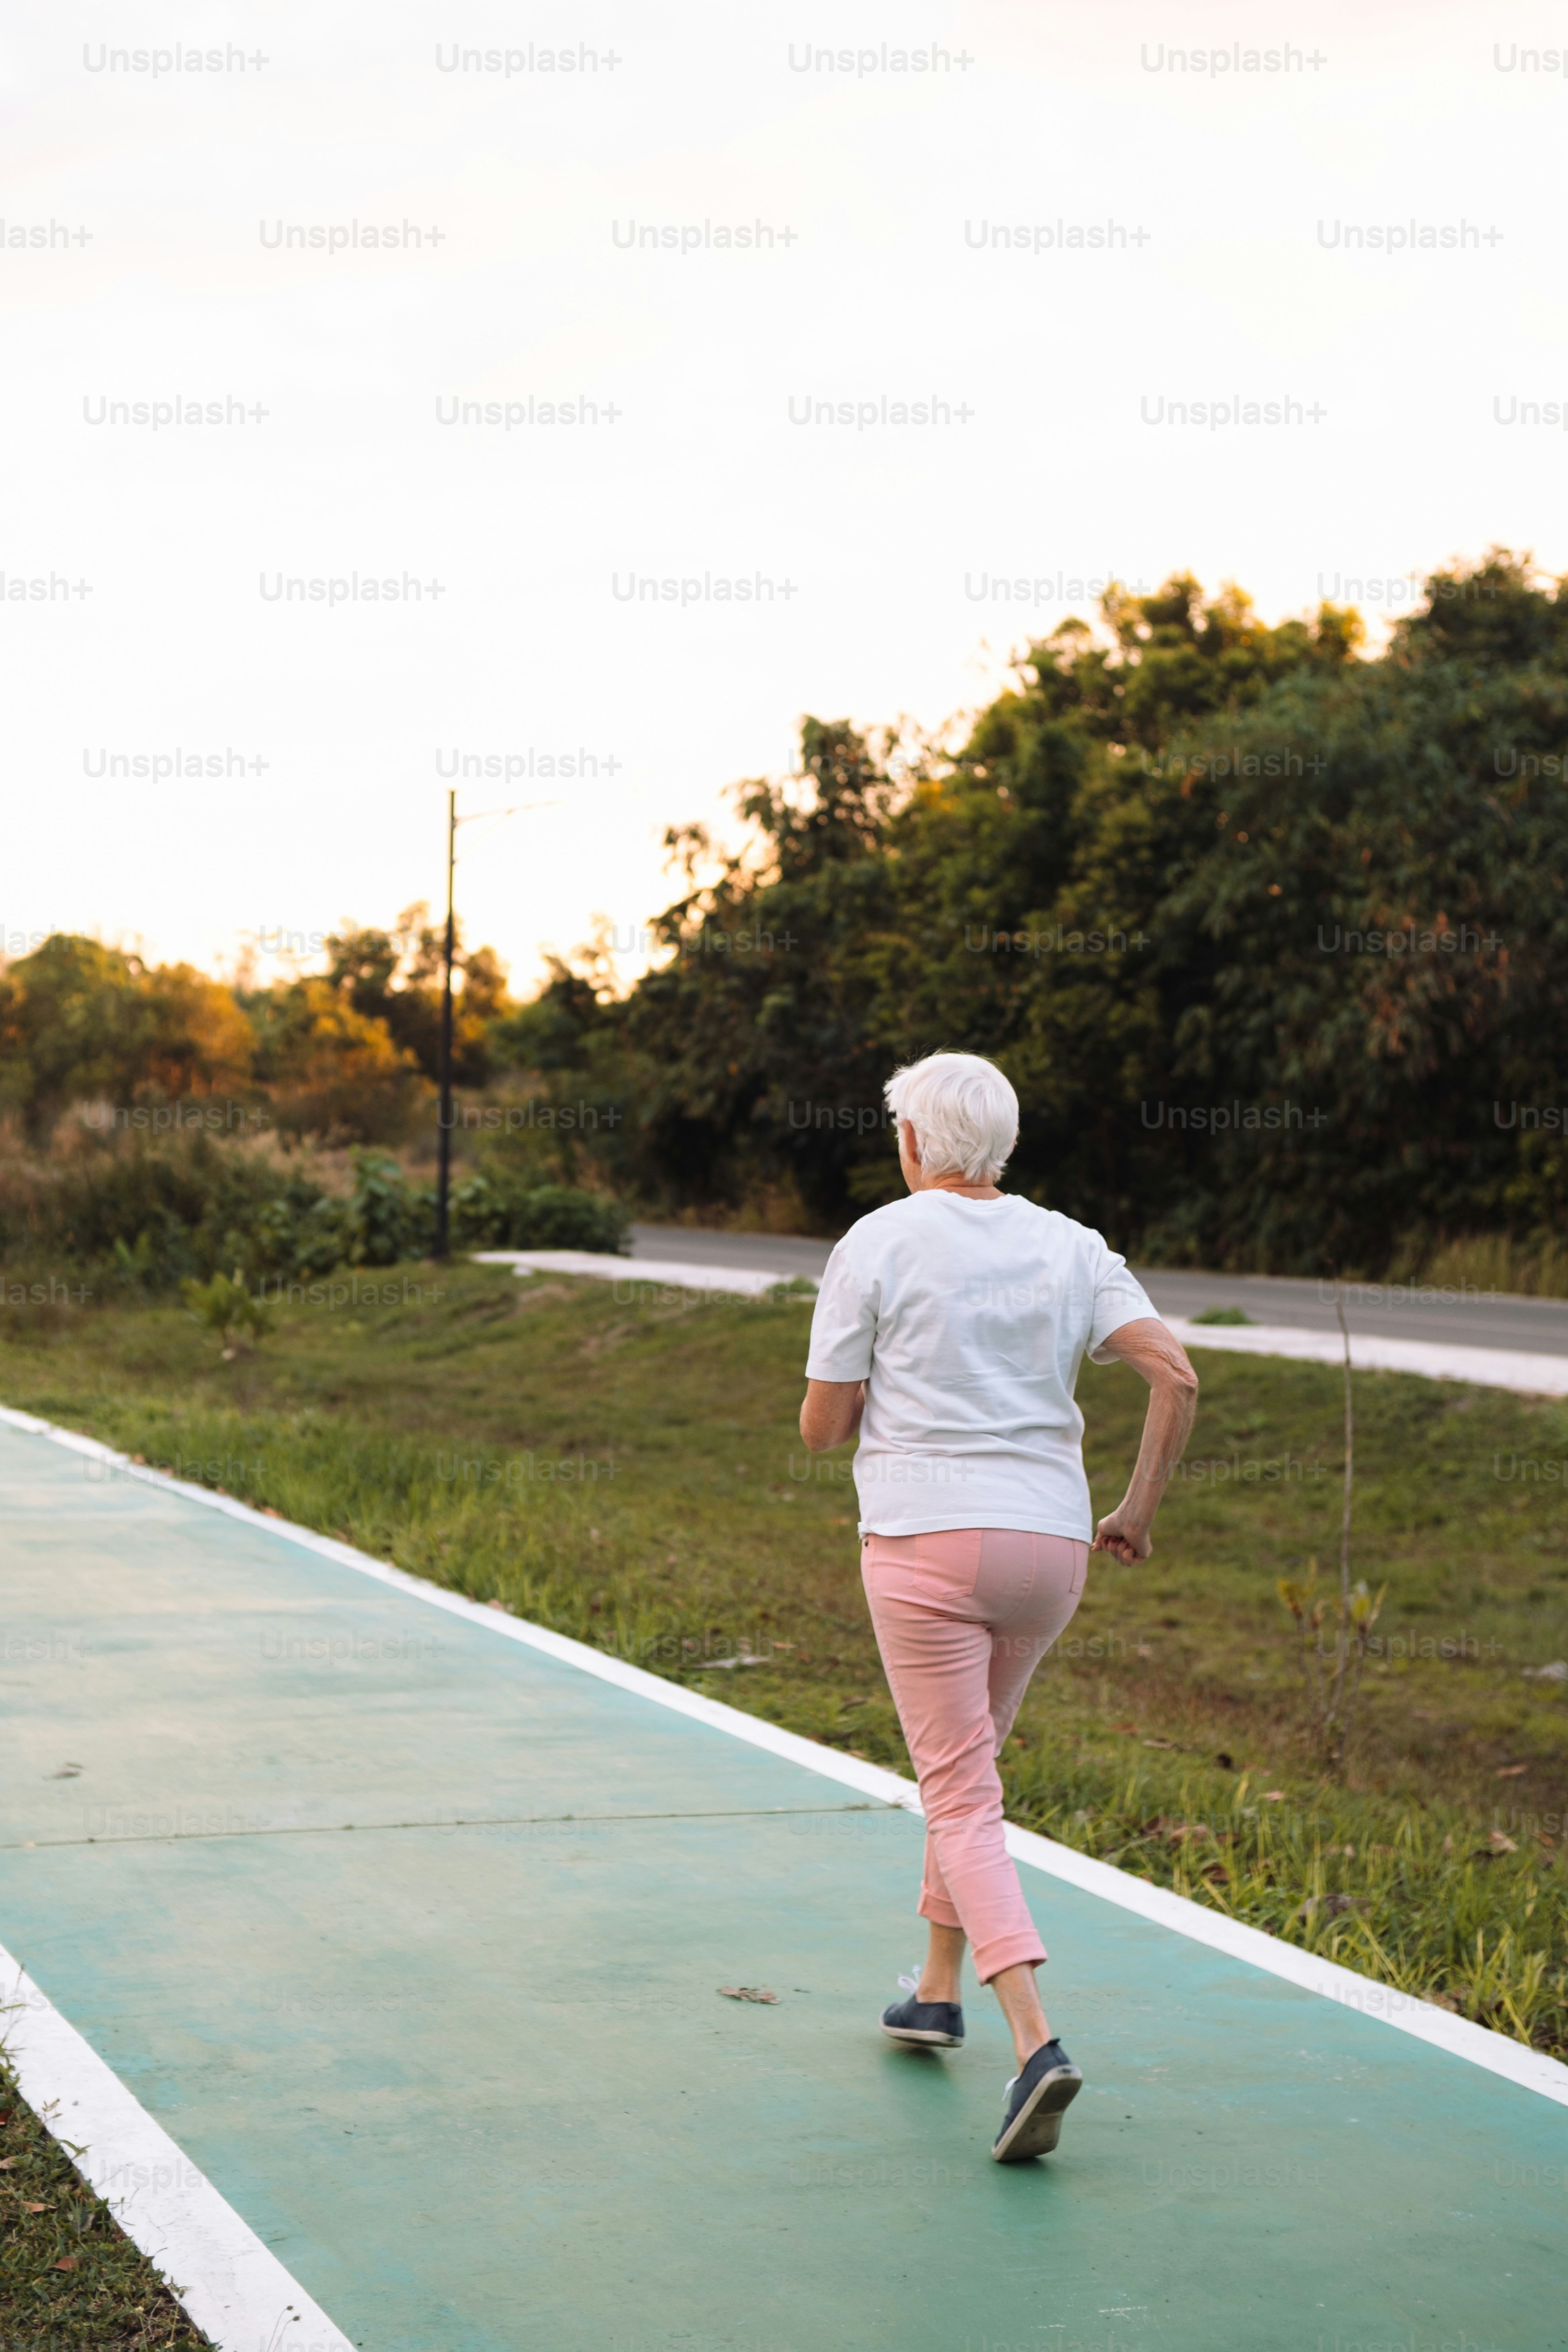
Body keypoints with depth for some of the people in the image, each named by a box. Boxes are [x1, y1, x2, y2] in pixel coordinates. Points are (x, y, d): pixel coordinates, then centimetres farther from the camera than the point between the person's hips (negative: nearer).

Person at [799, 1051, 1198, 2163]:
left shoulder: (877, 1246, -3)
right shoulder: (1071, 1248, 7)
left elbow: (822, 1426, -1)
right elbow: (1177, 1375, -4)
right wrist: (1141, 1510, 7)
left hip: (924, 1541, -5)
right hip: (1050, 1543, 5)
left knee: (963, 1797, -4)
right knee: (968, 1762, 25)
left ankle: (1036, 2039, -20)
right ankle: (938, 1988, 34)